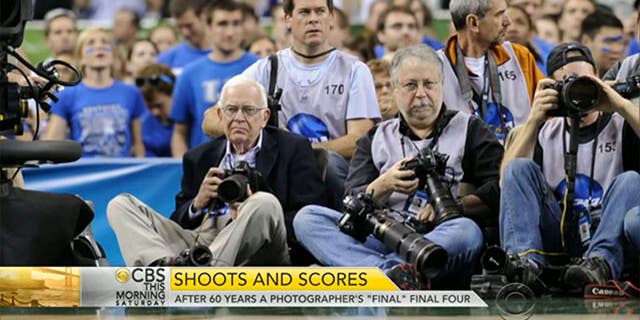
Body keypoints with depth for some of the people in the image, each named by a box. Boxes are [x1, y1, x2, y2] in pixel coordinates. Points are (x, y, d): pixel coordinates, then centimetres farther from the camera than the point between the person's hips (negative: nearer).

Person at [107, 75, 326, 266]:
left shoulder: (294, 149, 13)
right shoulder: (199, 157, 25)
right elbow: (178, 222, 21)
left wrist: (250, 215, -12)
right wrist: (198, 203, -2)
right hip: (196, 239, 4)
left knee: (265, 203, -34)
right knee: (120, 205, -9)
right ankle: (164, 266, -41)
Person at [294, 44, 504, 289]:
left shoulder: (469, 129, 18)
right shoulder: (376, 138, 25)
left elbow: (499, 190, 3)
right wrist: (383, 186, -9)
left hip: (440, 238, -3)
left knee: (467, 231, -37)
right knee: (307, 218, -22)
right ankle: (390, 272, -45)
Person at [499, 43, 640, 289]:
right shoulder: (546, 132, 20)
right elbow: (506, 179, 2)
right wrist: (534, 121, -6)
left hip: (608, 236, -2)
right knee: (520, 168, -13)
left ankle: (600, 263, -51)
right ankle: (525, 260, -38)